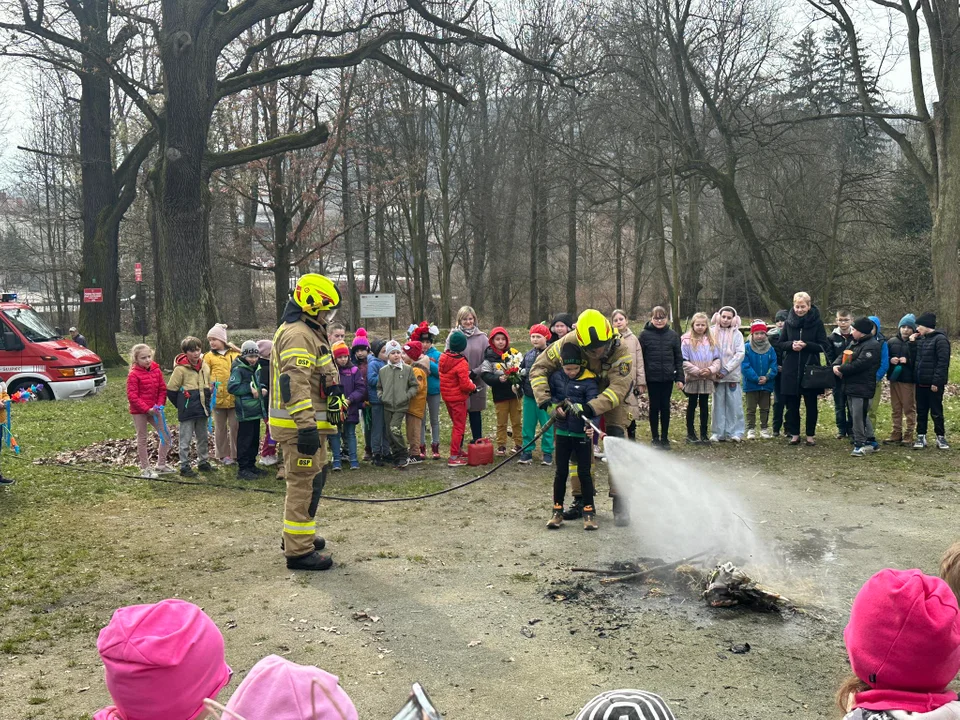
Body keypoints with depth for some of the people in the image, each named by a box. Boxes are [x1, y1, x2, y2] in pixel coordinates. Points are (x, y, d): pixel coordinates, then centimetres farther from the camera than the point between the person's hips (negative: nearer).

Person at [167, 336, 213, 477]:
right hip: (187, 412, -6)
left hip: (202, 410, 6)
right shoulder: (180, 369, -13)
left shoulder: (205, 367, 5)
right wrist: (182, 405, -1)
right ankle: (184, 466, 9)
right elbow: (171, 390, -9)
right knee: (186, 439, 1)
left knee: (203, 437, 15)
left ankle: (203, 462, 28)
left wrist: (206, 403, 11)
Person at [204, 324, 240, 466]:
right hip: (218, 398, 0)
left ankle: (236, 453, 15)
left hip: (234, 397, 0)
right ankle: (223, 455, 19)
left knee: (235, 426, 5)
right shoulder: (209, 357, 4)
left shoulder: (236, 354, 7)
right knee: (220, 427, 9)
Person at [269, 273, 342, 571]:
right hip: (300, 425, -11)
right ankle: (298, 551, 0)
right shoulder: (297, 335, -17)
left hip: (308, 423, 11)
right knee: (305, 484, -6)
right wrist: (306, 427, -31)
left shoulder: (310, 333, 19)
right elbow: (294, 385, -27)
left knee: (311, 480, 22)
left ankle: (297, 535, 36)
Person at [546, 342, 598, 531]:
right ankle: (557, 510, 18)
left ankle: (589, 511, 14)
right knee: (561, 472, 9)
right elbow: (548, 395, 10)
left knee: (584, 472, 3)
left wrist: (590, 425, -37)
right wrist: (556, 406, -10)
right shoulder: (556, 376, 1)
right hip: (563, 431, 3)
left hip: (582, 433, -3)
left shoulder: (589, 381, -11)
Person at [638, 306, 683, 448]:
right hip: (652, 378, -1)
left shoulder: (673, 335, 4)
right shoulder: (645, 335, -2)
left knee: (665, 407, 7)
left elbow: (678, 358, 6)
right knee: (654, 407, 5)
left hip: (668, 378, 2)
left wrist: (680, 378, 0)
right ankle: (655, 438, 15)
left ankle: (665, 438, 17)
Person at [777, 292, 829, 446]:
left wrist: (806, 345, -20)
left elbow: (823, 346, -5)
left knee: (811, 404, 6)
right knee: (792, 404, 5)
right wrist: (791, 344, -13)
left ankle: (810, 434, 15)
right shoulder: (789, 322, 4)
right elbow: (780, 344, 7)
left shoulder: (817, 322, -3)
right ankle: (794, 433, 16)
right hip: (791, 369, 2)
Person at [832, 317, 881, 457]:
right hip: (851, 386, 10)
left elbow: (859, 364, -24)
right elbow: (843, 355, 17)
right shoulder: (854, 343, 17)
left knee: (859, 416, -7)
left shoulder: (872, 346, -15)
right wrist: (836, 365, -5)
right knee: (862, 416, 16)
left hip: (862, 388, -10)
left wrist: (841, 370, -14)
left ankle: (859, 444, 2)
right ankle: (871, 442, 25)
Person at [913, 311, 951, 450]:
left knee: (936, 412, 2)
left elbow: (943, 362, -17)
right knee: (921, 412, 10)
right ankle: (921, 436, 17)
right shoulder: (920, 339, 12)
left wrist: (936, 382, -21)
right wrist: (912, 343, 4)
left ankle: (941, 437, 14)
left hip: (934, 384, -7)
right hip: (921, 383, 7)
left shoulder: (940, 340, -12)